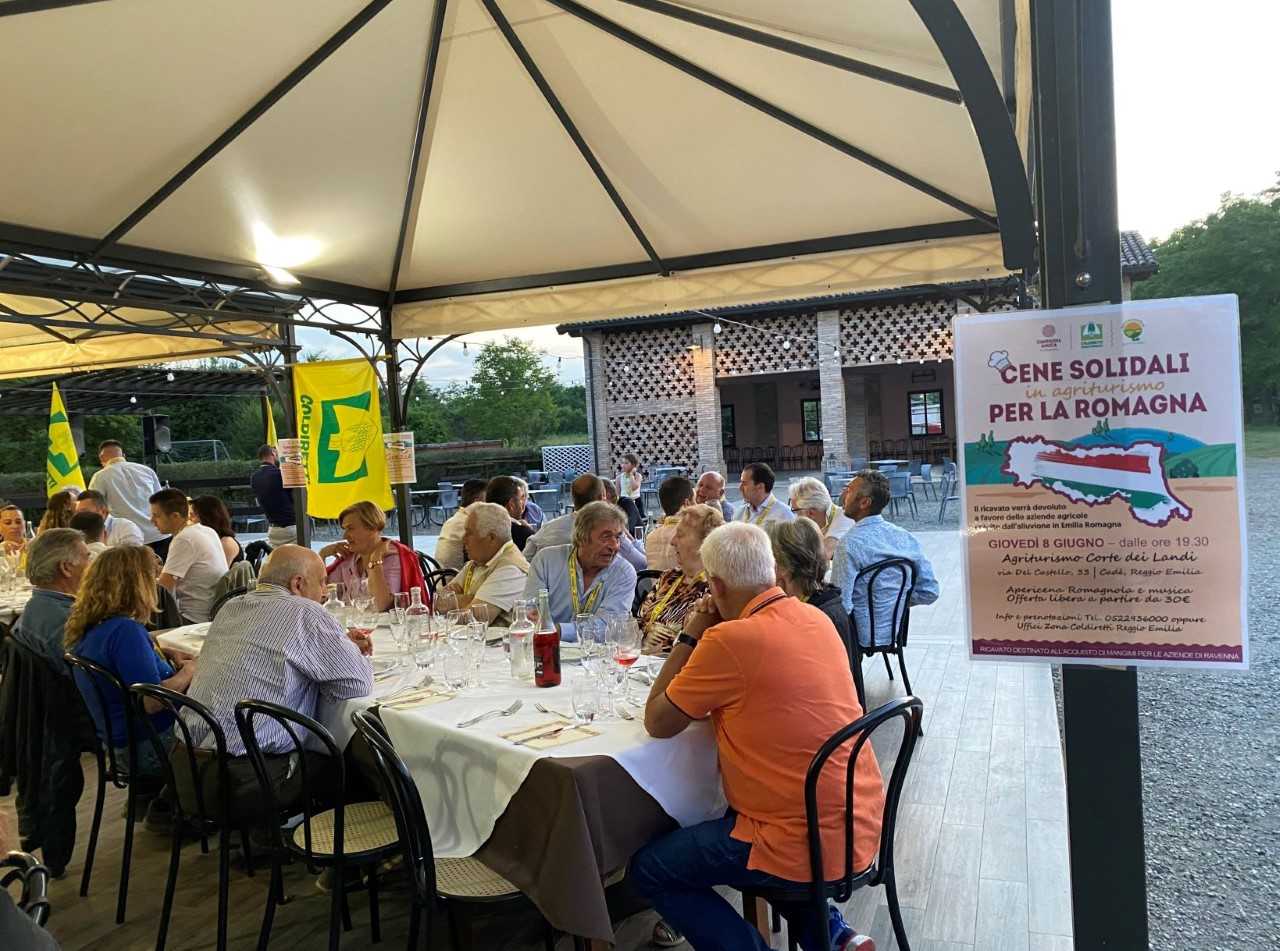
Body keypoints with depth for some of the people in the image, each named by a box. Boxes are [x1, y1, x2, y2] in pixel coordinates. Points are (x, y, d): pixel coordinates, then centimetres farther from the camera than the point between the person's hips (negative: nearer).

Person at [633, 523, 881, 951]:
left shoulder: (730, 639, -21)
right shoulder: (815, 618, 2)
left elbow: (657, 723, -8)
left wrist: (690, 638, 0)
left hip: (808, 844, -8)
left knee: (648, 870, 9)